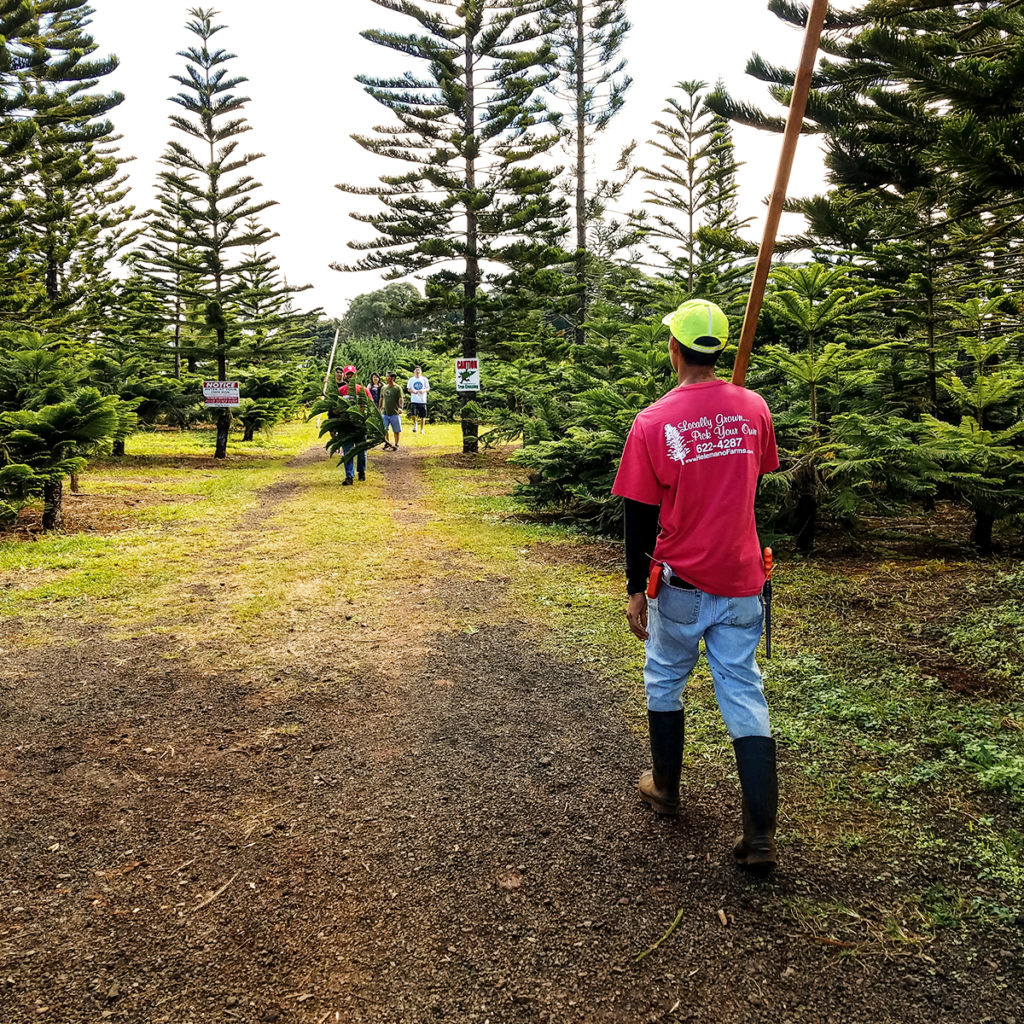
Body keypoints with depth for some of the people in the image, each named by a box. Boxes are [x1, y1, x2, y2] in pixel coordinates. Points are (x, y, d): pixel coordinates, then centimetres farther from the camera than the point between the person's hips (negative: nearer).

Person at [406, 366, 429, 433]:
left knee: (422, 416, 2)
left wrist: (424, 390, -17)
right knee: (413, 414, -17)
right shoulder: (411, 379, 7)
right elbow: (408, 389, 10)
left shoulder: (424, 379, 5)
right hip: (414, 400, 0)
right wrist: (413, 391, -12)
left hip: (422, 400, 0)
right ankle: (415, 424, 12)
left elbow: (428, 388, 5)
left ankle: (421, 429, 18)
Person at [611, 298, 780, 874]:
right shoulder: (754, 408, -2)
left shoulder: (653, 423, -13)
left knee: (666, 682, 19)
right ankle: (761, 837, 8)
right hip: (741, 580, 3)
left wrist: (636, 589, 0)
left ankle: (666, 789, 37)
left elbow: (640, 517, -9)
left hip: (680, 583, -3)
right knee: (744, 694, 8)